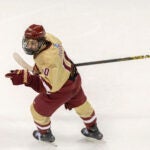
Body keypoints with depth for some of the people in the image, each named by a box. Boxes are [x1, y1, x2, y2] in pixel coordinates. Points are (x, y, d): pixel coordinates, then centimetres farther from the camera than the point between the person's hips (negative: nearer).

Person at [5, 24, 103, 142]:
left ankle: (45, 134, 45)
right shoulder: (48, 38, -16)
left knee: (38, 110, 16)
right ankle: (93, 130, 56)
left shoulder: (48, 60, -41)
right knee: (80, 104, 33)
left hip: (60, 88, -8)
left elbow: (48, 86, -38)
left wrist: (26, 78, -45)